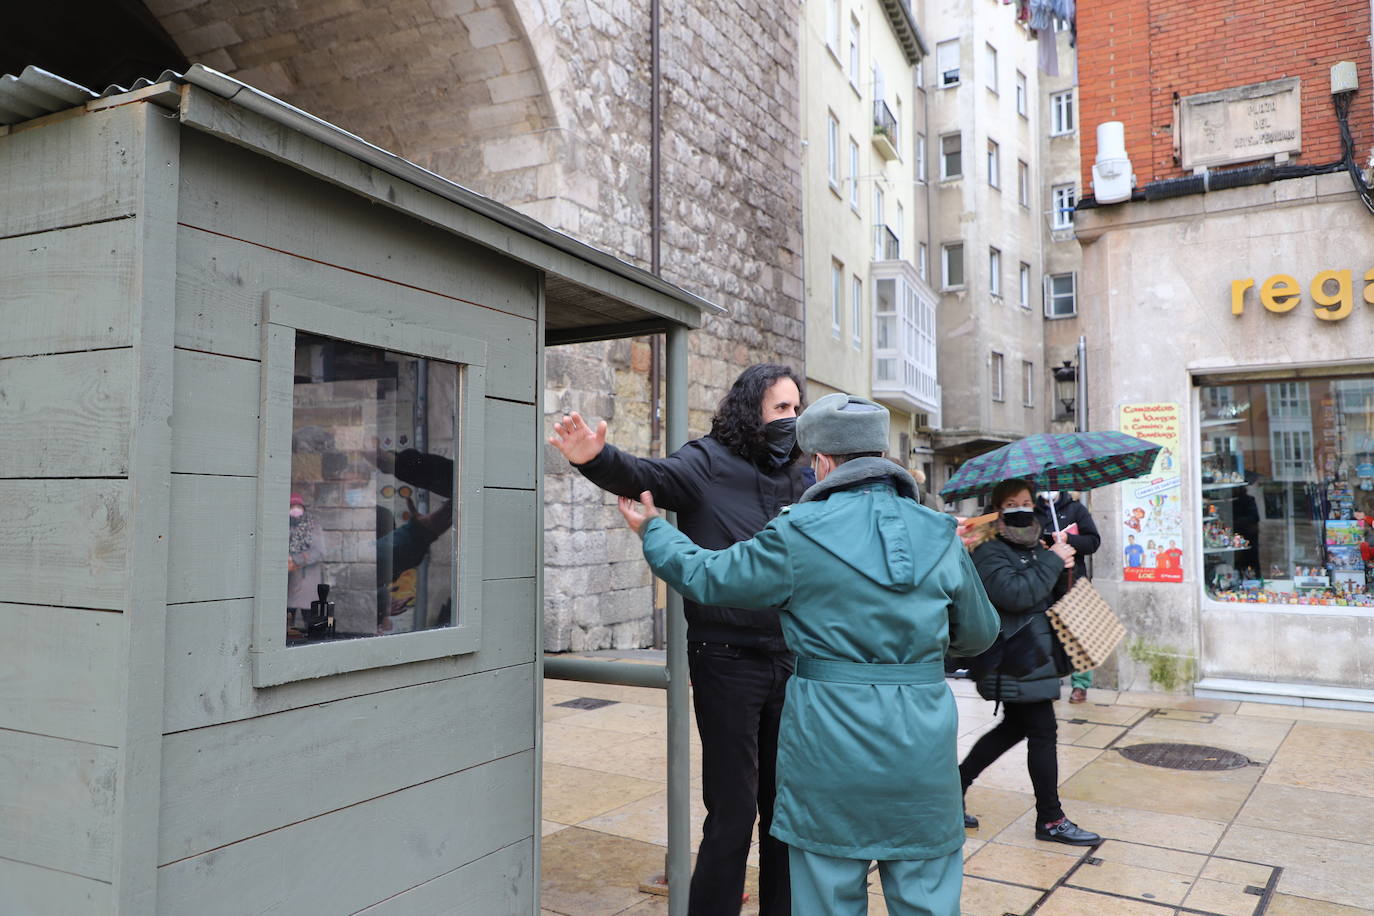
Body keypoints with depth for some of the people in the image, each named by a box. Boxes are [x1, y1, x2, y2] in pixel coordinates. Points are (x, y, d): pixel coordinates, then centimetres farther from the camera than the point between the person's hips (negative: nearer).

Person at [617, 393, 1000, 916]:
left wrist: (652, 532, 19)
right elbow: (979, 635, 13)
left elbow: (707, 578, 2)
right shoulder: (941, 537, 2)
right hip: (923, 755, 3)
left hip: (828, 747, -3)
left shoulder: (799, 538, -10)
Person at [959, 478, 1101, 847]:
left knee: (1014, 727, 17)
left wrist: (1065, 566, 3)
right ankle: (1050, 820, 9)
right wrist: (1053, 561, -20)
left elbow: (1055, 593, 23)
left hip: (1035, 655, 10)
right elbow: (1015, 594, -27)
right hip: (1015, 661, -10)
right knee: (1043, 732, -3)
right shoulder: (989, 552, -13)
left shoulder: (1034, 547, 15)